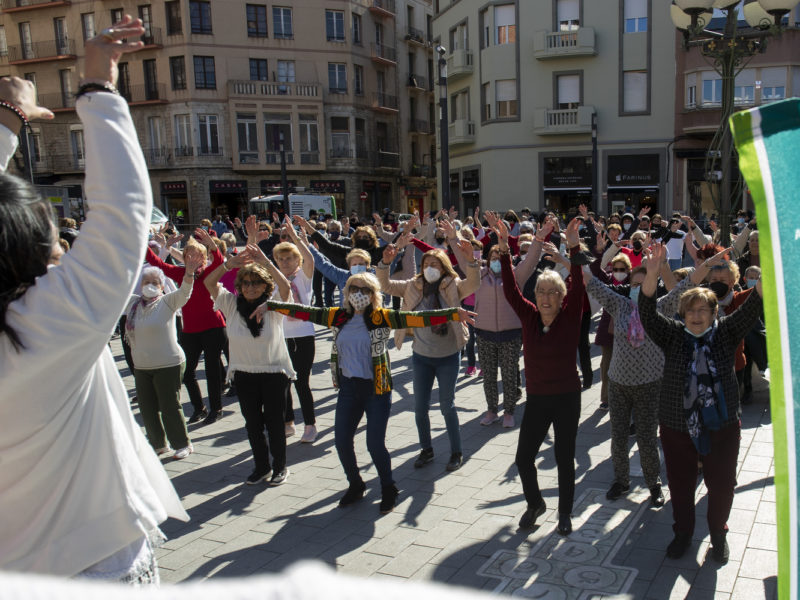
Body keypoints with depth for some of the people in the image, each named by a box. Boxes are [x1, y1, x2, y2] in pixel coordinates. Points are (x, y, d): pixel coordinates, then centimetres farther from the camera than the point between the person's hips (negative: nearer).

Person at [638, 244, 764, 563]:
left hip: (721, 426, 0)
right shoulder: (673, 334, -3)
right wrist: (652, 273, -33)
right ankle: (683, 533, 36)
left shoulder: (725, 332, -1)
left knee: (721, 484, 13)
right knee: (680, 484, 14)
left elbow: (751, 309, -15)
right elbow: (648, 314, -18)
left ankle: (718, 533, 38)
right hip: (677, 427, 0)